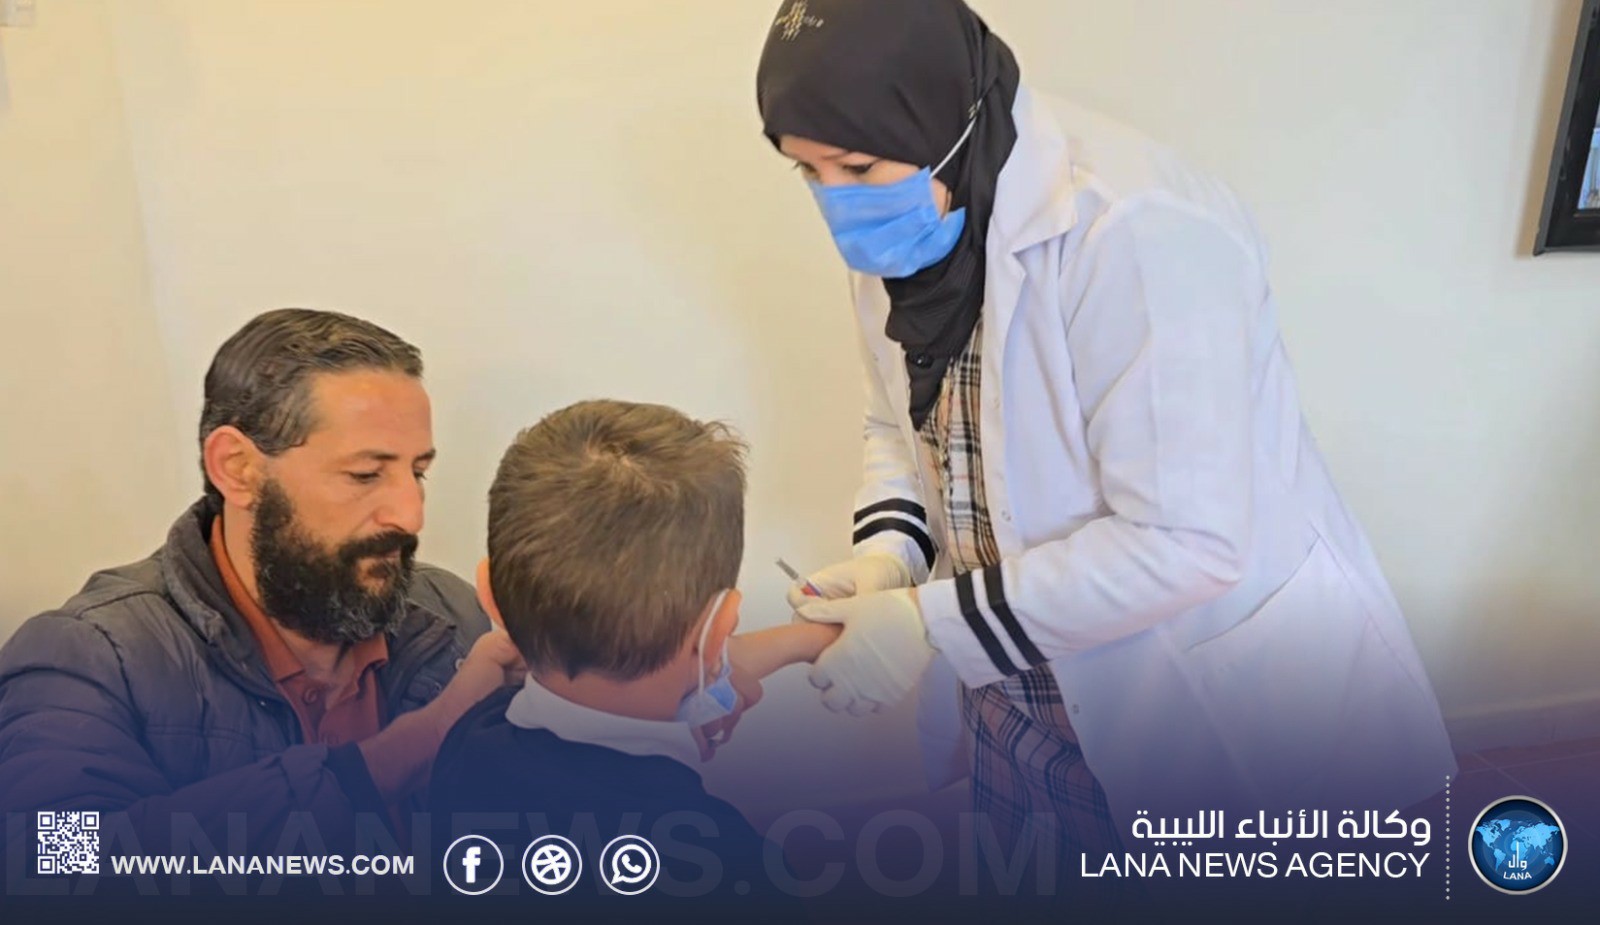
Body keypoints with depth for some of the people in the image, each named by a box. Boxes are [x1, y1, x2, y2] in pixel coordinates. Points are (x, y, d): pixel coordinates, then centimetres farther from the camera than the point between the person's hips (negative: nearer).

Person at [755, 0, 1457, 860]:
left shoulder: (1139, 230, -28)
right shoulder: (891, 227, -4)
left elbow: (1188, 542, -29)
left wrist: (931, 623, -25)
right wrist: (886, 550, -11)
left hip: (1212, 709, -6)